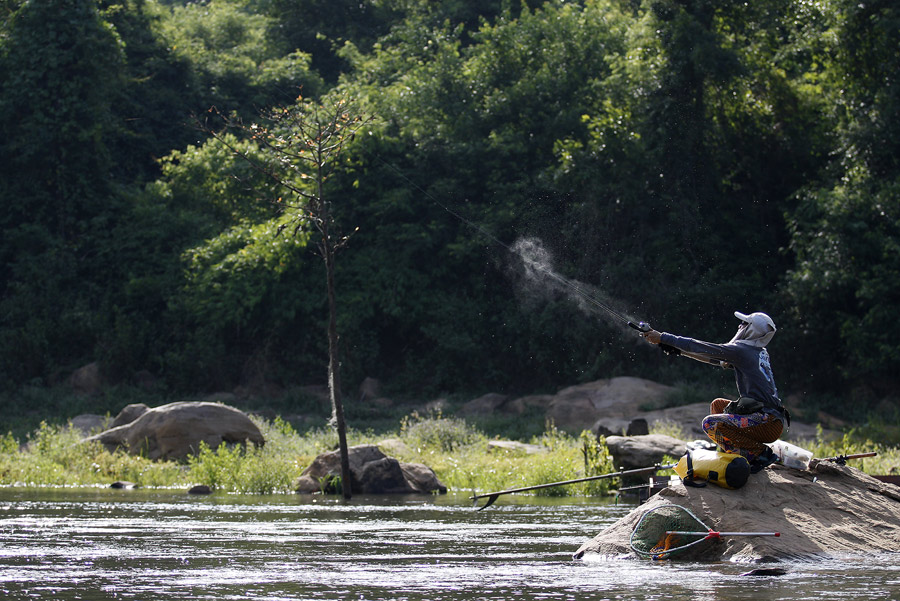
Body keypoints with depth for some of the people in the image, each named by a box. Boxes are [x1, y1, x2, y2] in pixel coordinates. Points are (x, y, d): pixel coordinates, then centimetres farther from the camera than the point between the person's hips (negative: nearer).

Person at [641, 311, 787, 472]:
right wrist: (678, 349, 25)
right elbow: (715, 359, 25)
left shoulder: (741, 350, -9)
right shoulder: (761, 353, 18)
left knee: (710, 424, -17)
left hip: (769, 423, -9)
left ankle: (760, 453, -14)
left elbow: (699, 348, -5)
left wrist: (662, 338, 2)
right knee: (717, 405, 23)